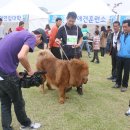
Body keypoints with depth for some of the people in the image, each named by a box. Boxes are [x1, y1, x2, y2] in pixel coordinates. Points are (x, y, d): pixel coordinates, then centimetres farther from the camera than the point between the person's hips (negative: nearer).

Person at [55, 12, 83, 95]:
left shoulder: (78, 28, 2)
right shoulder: (62, 29, -3)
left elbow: (81, 38, 11)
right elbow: (58, 39, -2)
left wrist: (79, 44, -9)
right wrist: (58, 41, -26)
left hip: (76, 52, 1)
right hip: (66, 53, 0)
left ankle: (79, 87, 12)